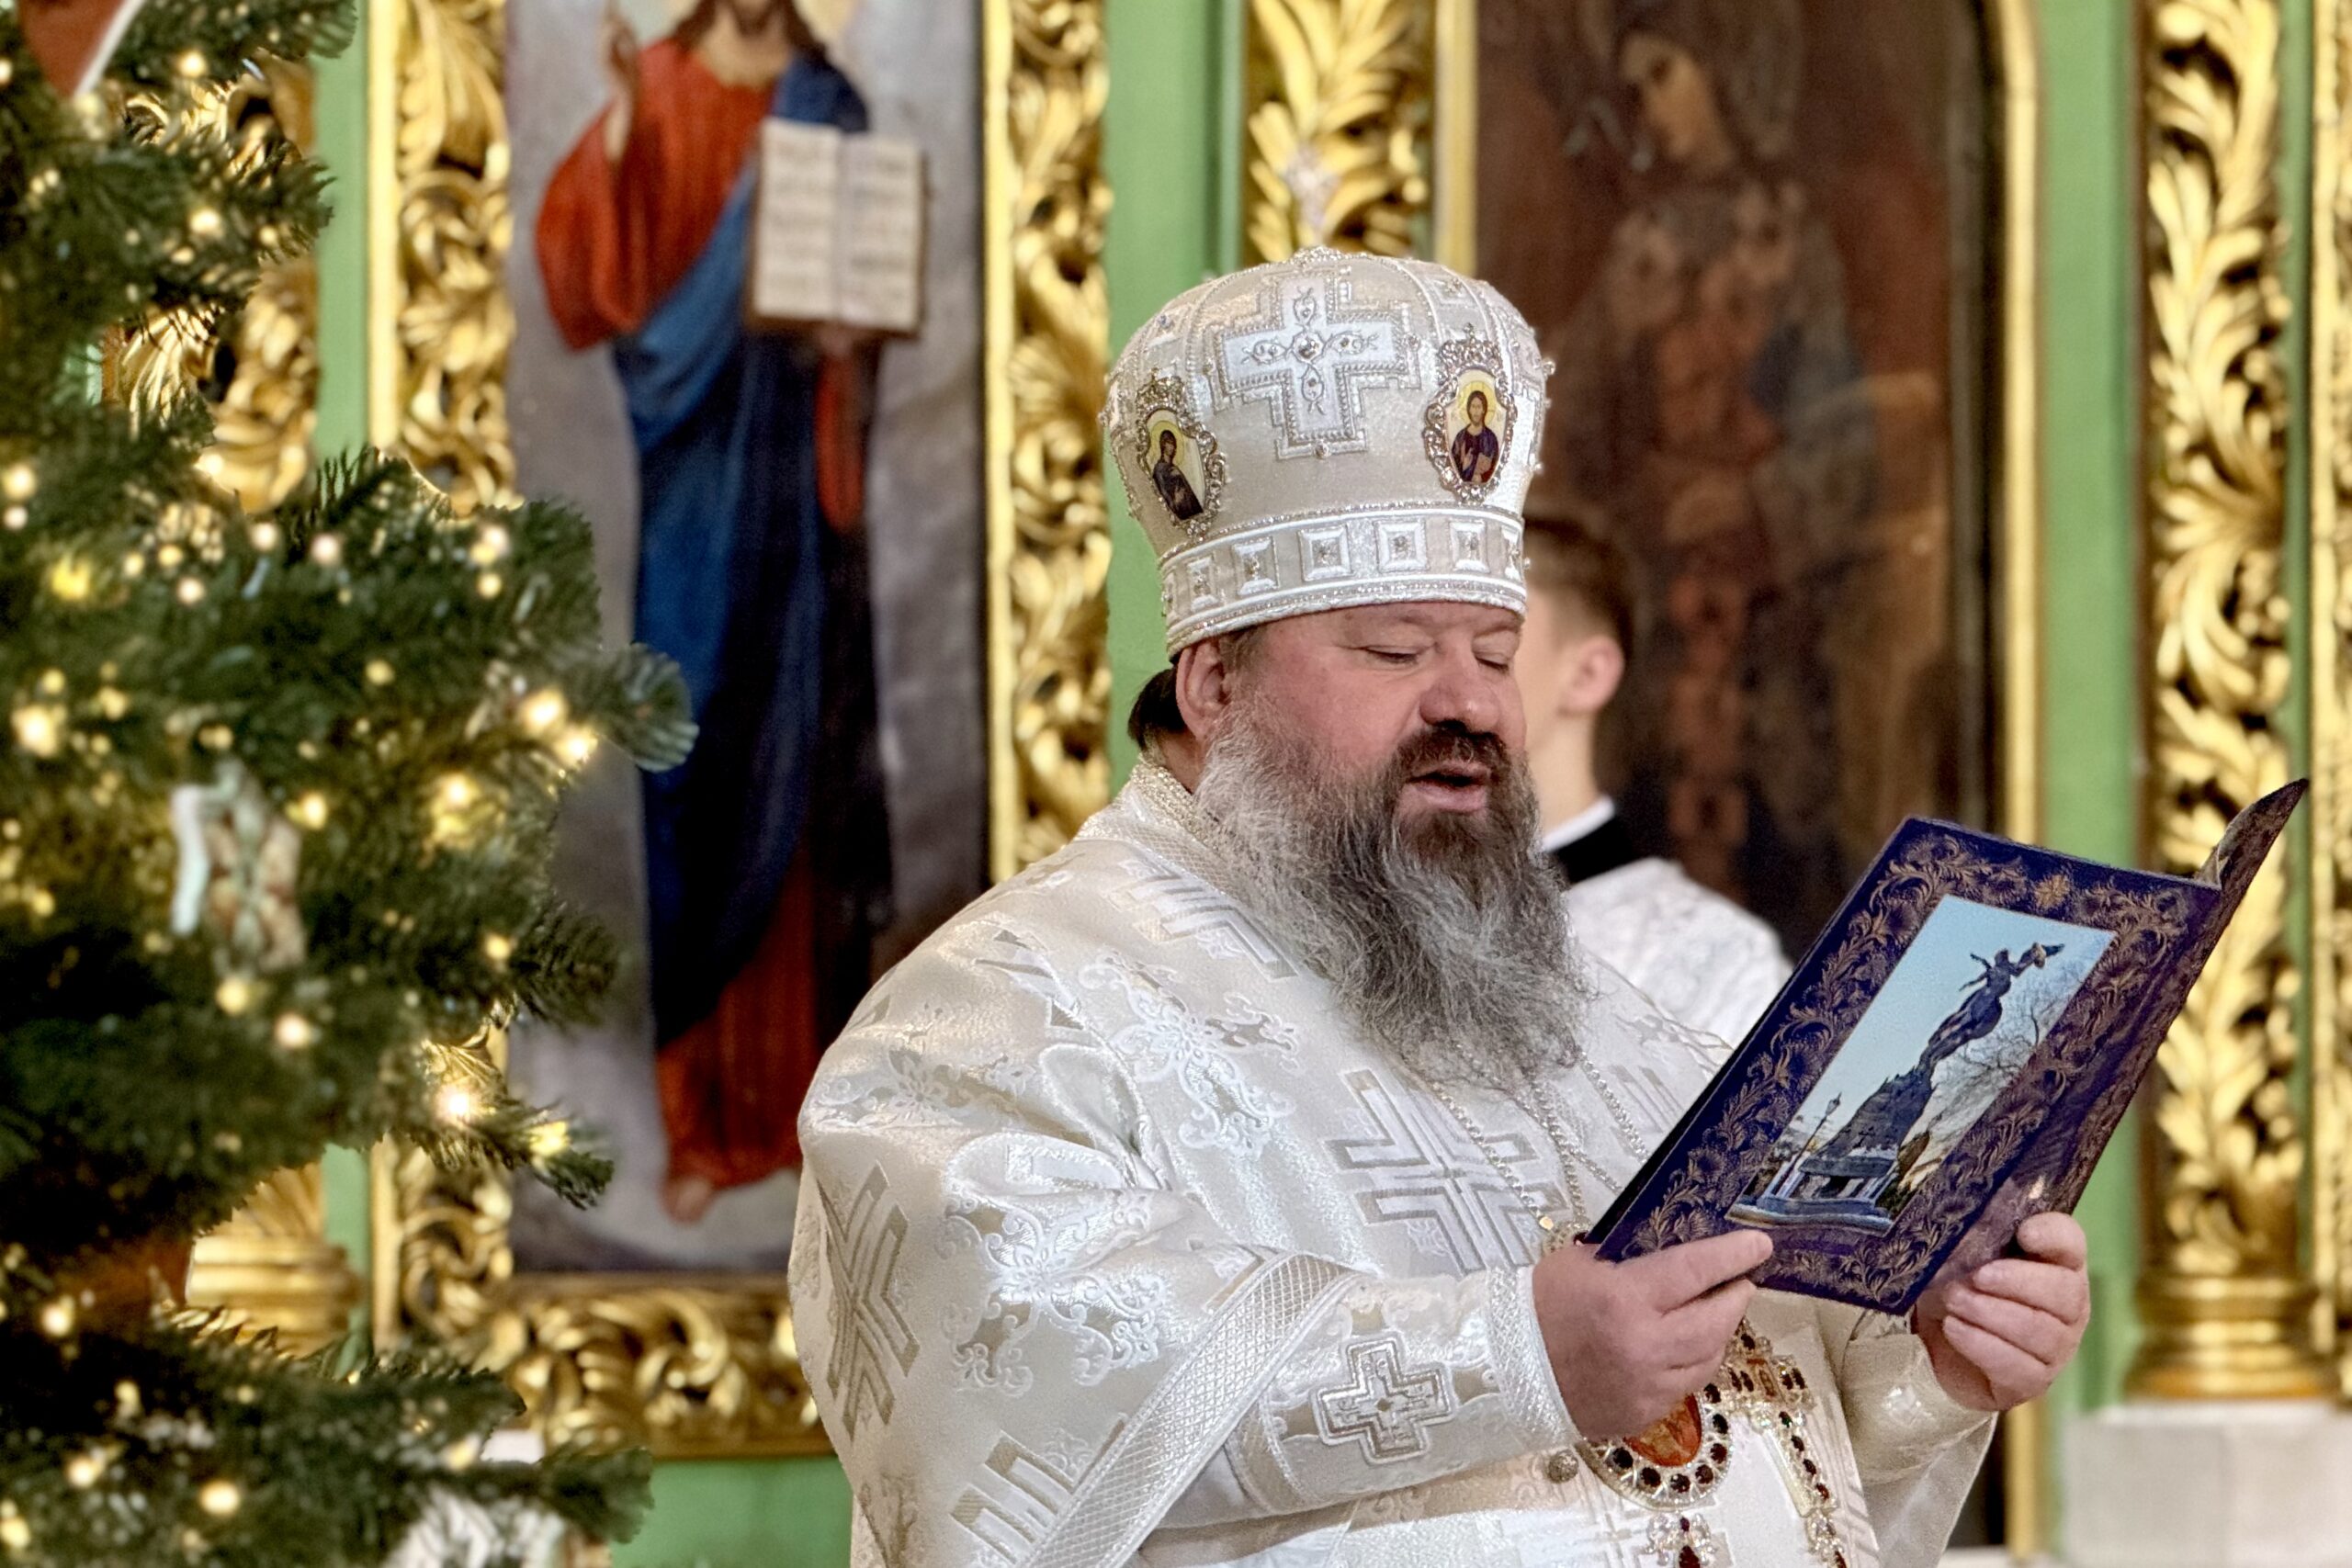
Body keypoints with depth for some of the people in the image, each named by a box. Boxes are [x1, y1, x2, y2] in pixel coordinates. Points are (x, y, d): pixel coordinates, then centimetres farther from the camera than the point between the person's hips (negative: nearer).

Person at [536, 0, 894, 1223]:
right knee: (692, 763, -3)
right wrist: (620, 121, -22)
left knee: (797, 771, 4)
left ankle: (800, 1098, 12)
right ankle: (702, 1120, 1)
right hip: (691, 474, -2)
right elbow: (586, 276, -10)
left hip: (793, 477, 2)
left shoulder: (826, 107, 8)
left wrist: (849, 333, -12)